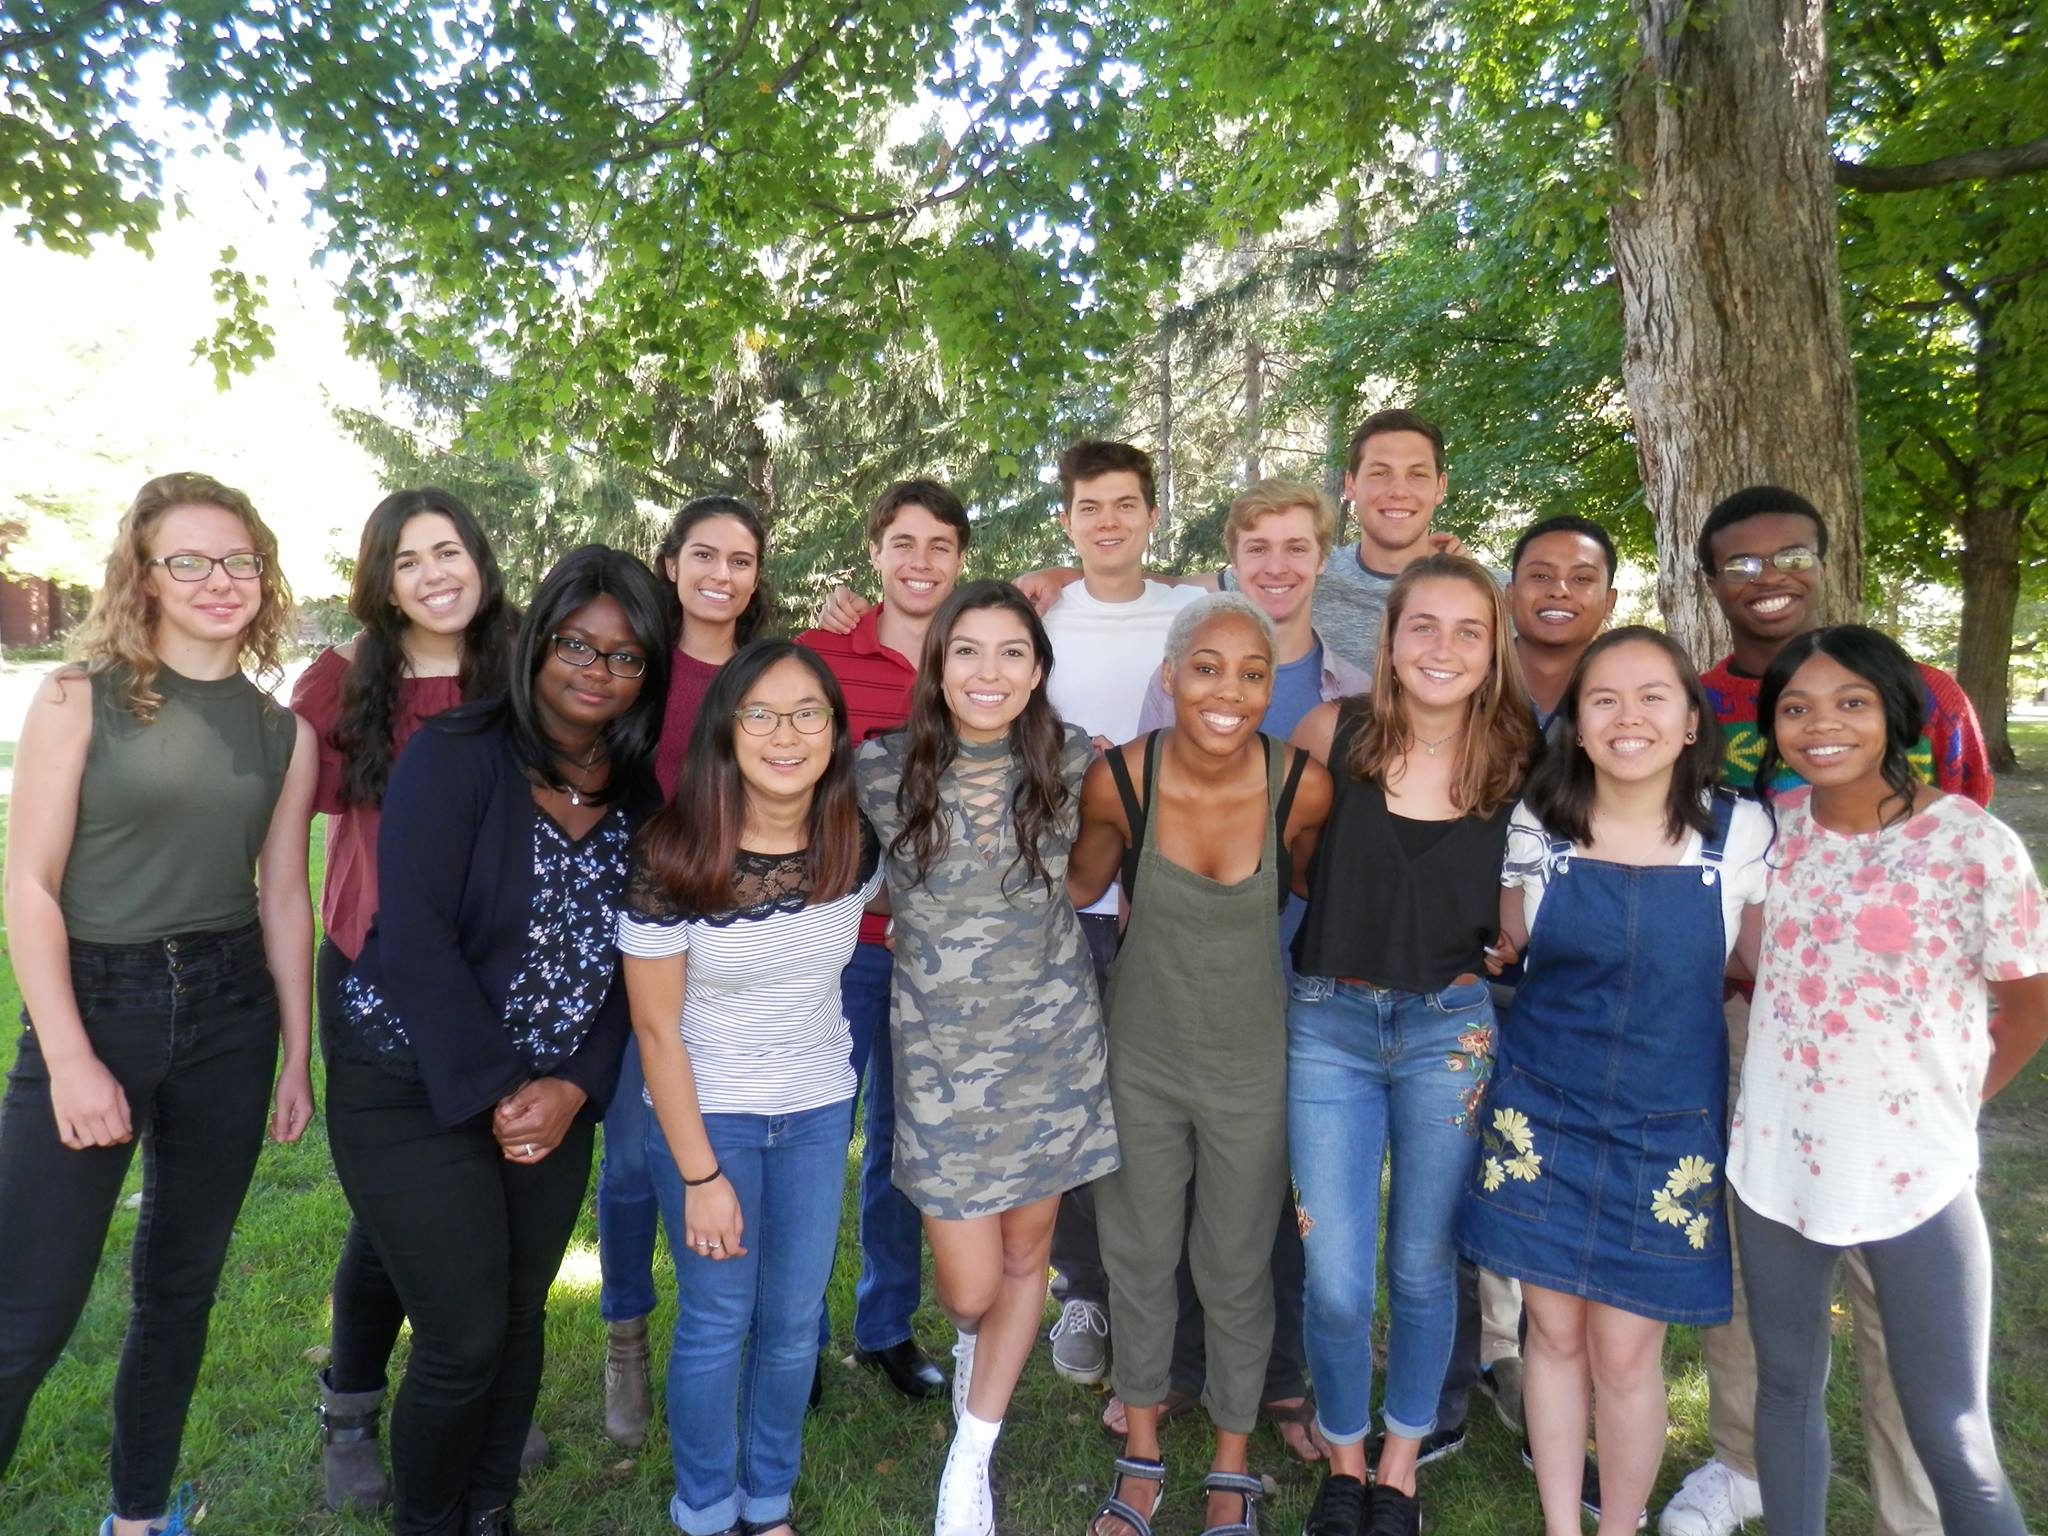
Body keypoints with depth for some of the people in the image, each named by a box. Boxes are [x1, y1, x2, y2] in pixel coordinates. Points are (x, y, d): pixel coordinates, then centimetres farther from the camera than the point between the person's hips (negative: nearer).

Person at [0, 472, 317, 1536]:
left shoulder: (283, 733, 6)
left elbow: (283, 899, 9)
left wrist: (297, 1057, 8)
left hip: (230, 1012, 3)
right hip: (90, 1005, -3)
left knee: (181, 1289, 15)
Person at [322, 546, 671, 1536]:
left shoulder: (640, 794, 2)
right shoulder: (456, 755, -13)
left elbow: (629, 962, 2)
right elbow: (412, 938, -19)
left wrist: (575, 1085, -10)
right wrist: (493, 1092, -17)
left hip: (556, 1098, 5)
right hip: (417, 1093, -4)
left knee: (521, 1320, 12)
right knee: (465, 1339, 0)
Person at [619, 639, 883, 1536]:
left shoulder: (854, 845, -11)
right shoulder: (672, 857, -22)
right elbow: (656, 1027, -16)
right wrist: (699, 1175, -13)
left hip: (820, 1110, 4)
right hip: (707, 1115, -3)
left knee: (795, 1321, 14)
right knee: (717, 1323, 8)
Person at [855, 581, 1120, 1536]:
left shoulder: (1072, 762, -6)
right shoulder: (881, 768, -10)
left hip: (1055, 1044, 2)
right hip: (943, 1054, -1)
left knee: (1026, 1255, 13)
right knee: (969, 1288, 3)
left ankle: (973, 1459, 36)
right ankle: (975, 1348, 43)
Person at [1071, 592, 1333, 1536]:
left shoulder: (1303, 786, -19)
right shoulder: (1119, 778, -19)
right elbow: (1081, 885, 2)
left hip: (1250, 1066, 0)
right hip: (1141, 1057, 1)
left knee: (1236, 1269, 15)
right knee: (1138, 1257, 17)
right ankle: (1142, 1458, 42)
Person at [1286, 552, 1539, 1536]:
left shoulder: (1515, 759, -4)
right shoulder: (1336, 733, -7)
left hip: (1452, 1029, 1)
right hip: (1329, 1023, 0)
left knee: (1421, 1268, 13)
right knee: (1335, 1281, 3)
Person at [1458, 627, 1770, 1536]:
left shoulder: (1741, 832, -8)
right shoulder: (1536, 825, -6)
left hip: (1666, 1130, -1)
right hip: (1540, 1116, 1)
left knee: (1625, 1352, 6)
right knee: (1555, 1332, 11)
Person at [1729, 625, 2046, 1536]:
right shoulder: (1771, 827, -2)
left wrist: (1950, 1104, 5)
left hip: (1914, 1175, -3)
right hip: (1773, 1158, 4)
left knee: (1951, 1437, 5)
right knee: (1786, 1383, 19)